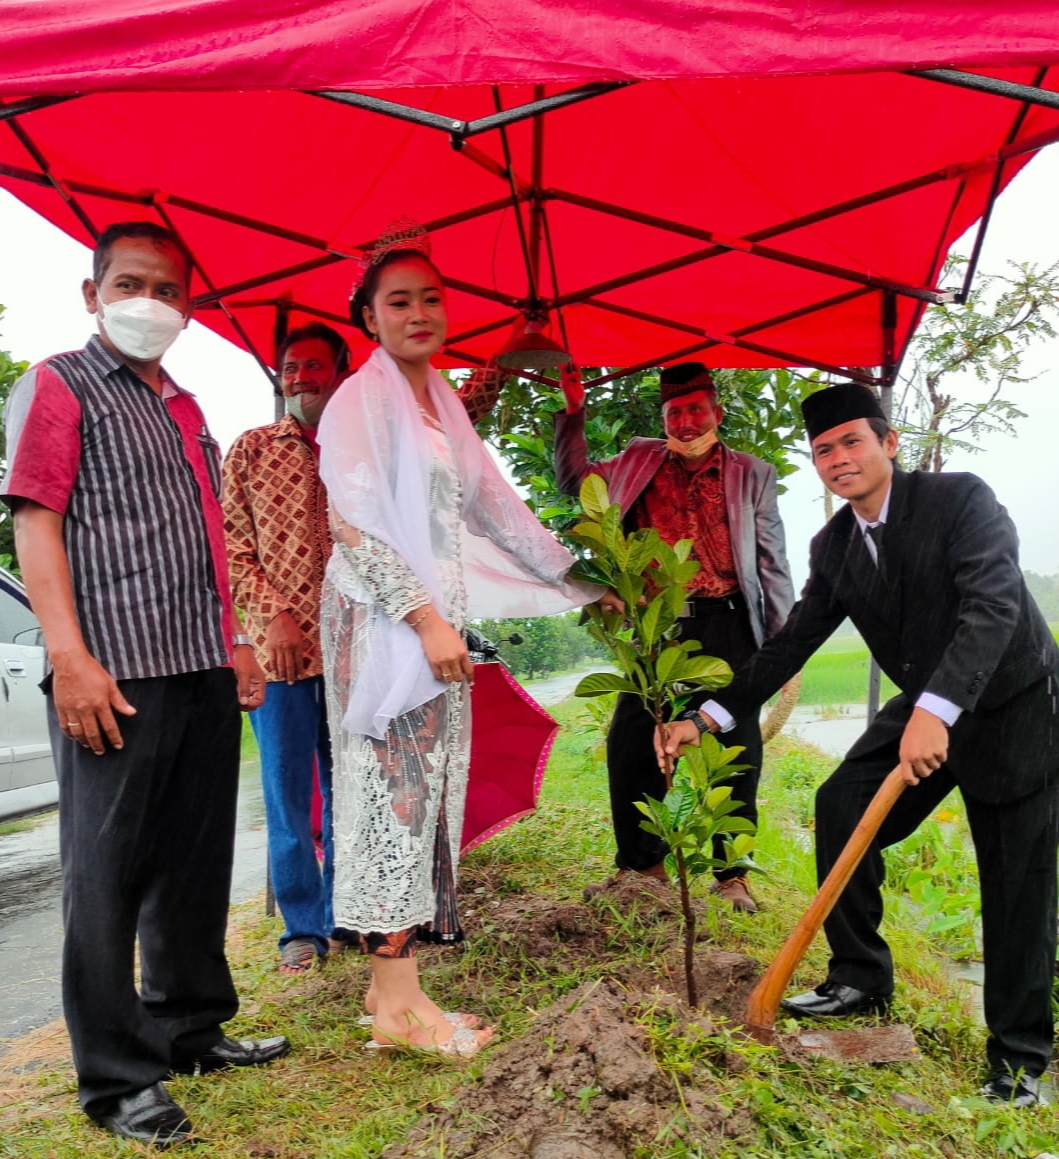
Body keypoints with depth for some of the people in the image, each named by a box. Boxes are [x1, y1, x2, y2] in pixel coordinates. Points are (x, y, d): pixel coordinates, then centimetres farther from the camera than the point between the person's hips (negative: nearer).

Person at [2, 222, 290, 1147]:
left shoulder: (185, 409, 21)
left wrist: (236, 642, 18)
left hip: (205, 671, 7)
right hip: (115, 672, -7)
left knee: (197, 861, 14)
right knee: (108, 873, 0)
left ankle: (190, 1027, 29)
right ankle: (116, 1078, 11)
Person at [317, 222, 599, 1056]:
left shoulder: (442, 401, 17)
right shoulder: (362, 400, -6)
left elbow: (493, 503, 20)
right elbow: (356, 527, -15)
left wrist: (581, 580, 20)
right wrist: (425, 618, -21)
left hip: (440, 621, 8)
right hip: (385, 621, -8)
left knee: (430, 794, 8)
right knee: (396, 794, -6)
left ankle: (395, 980, 18)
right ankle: (398, 1002, 4)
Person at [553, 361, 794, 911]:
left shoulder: (751, 475, 6)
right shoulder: (638, 462, 12)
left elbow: (772, 563, 6)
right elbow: (574, 480, 20)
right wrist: (573, 412, 11)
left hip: (726, 625, -2)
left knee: (733, 749, 0)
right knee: (630, 742, 4)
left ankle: (731, 873, 15)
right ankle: (640, 861, 22)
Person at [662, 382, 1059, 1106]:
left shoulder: (961, 499, -21)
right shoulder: (834, 547, -3)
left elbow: (994, 604, -31)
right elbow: (792, 643, 0)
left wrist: (936, 711, -43)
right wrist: (709, 718, -6)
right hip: (925, 707, 6)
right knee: (841, 806, -5)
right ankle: (861, 979, 12)